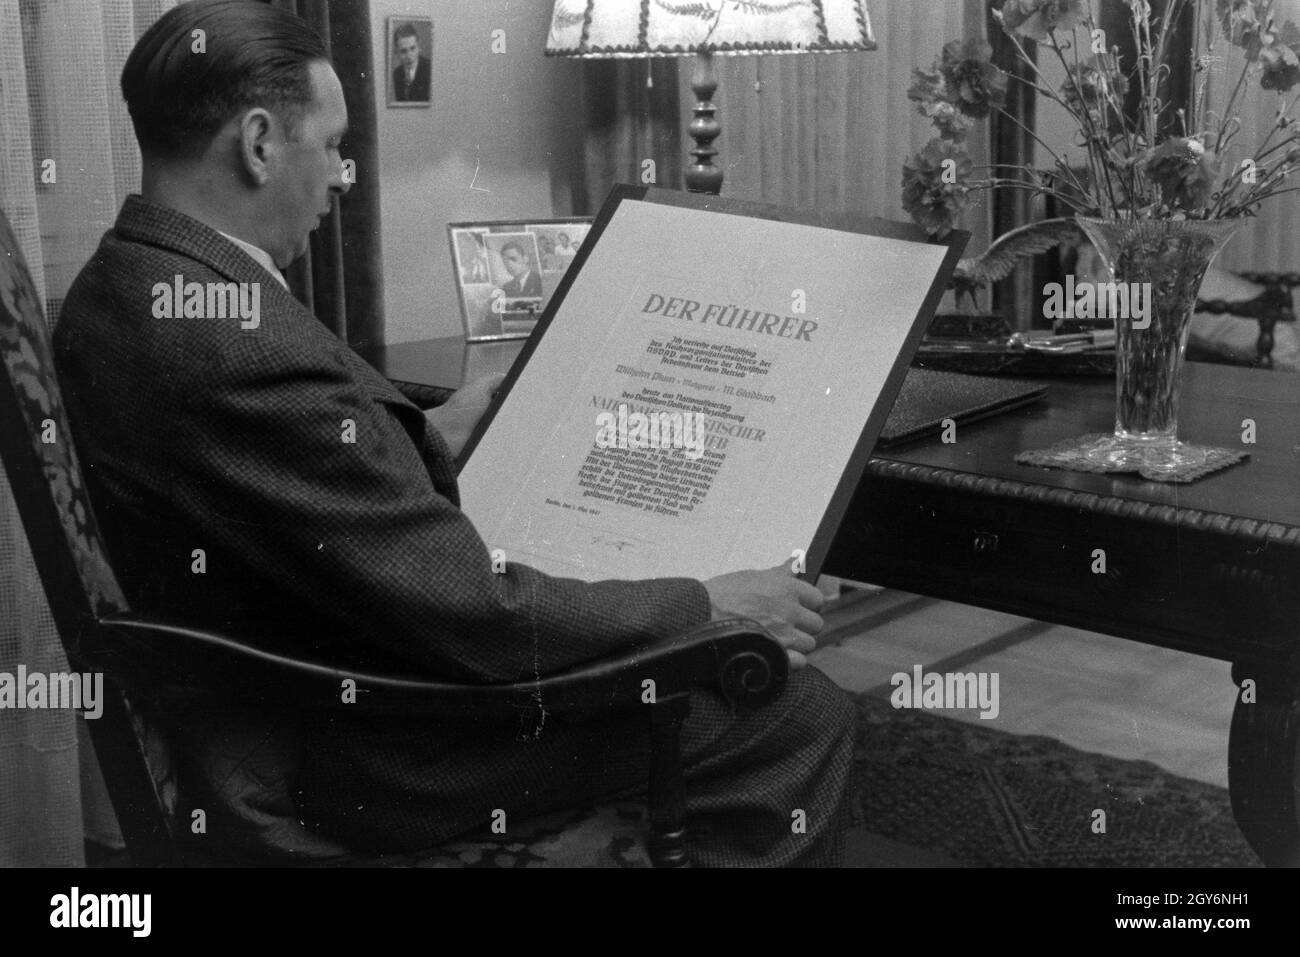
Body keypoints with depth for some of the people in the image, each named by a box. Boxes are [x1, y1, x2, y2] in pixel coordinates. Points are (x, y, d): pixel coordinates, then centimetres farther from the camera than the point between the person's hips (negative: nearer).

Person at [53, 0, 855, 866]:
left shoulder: (117, 292, 1)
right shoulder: (245, 352, -31)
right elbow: (466, 613, -28)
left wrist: (430, 438, 12)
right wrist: (709, 607, -18)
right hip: (374, 762, -10)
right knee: (805, 713, -4)